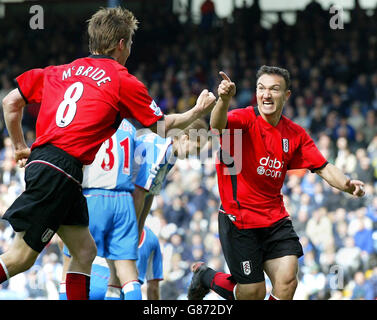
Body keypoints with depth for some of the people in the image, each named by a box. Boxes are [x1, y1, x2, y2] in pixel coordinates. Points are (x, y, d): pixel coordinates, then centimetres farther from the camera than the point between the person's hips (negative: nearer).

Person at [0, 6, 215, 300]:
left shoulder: (59, 72, 18)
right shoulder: (123, 81, 1)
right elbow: (163, 126, 11)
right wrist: (198, 111, 27)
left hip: (41, 160, 8)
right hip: (60, 170, -8)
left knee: (85, 251, 12)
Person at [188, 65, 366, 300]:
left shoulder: (295, 134, 5)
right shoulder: (245, 120, -12)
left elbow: (324, 168, 5)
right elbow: (217, 125, -34)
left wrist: (347, 185, -16)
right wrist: (224, 99, -57)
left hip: (276, 218, 5)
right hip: (239, 218, -5)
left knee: (287, 281, -13)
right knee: (253, 294, -2)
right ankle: (205, 275, 26)